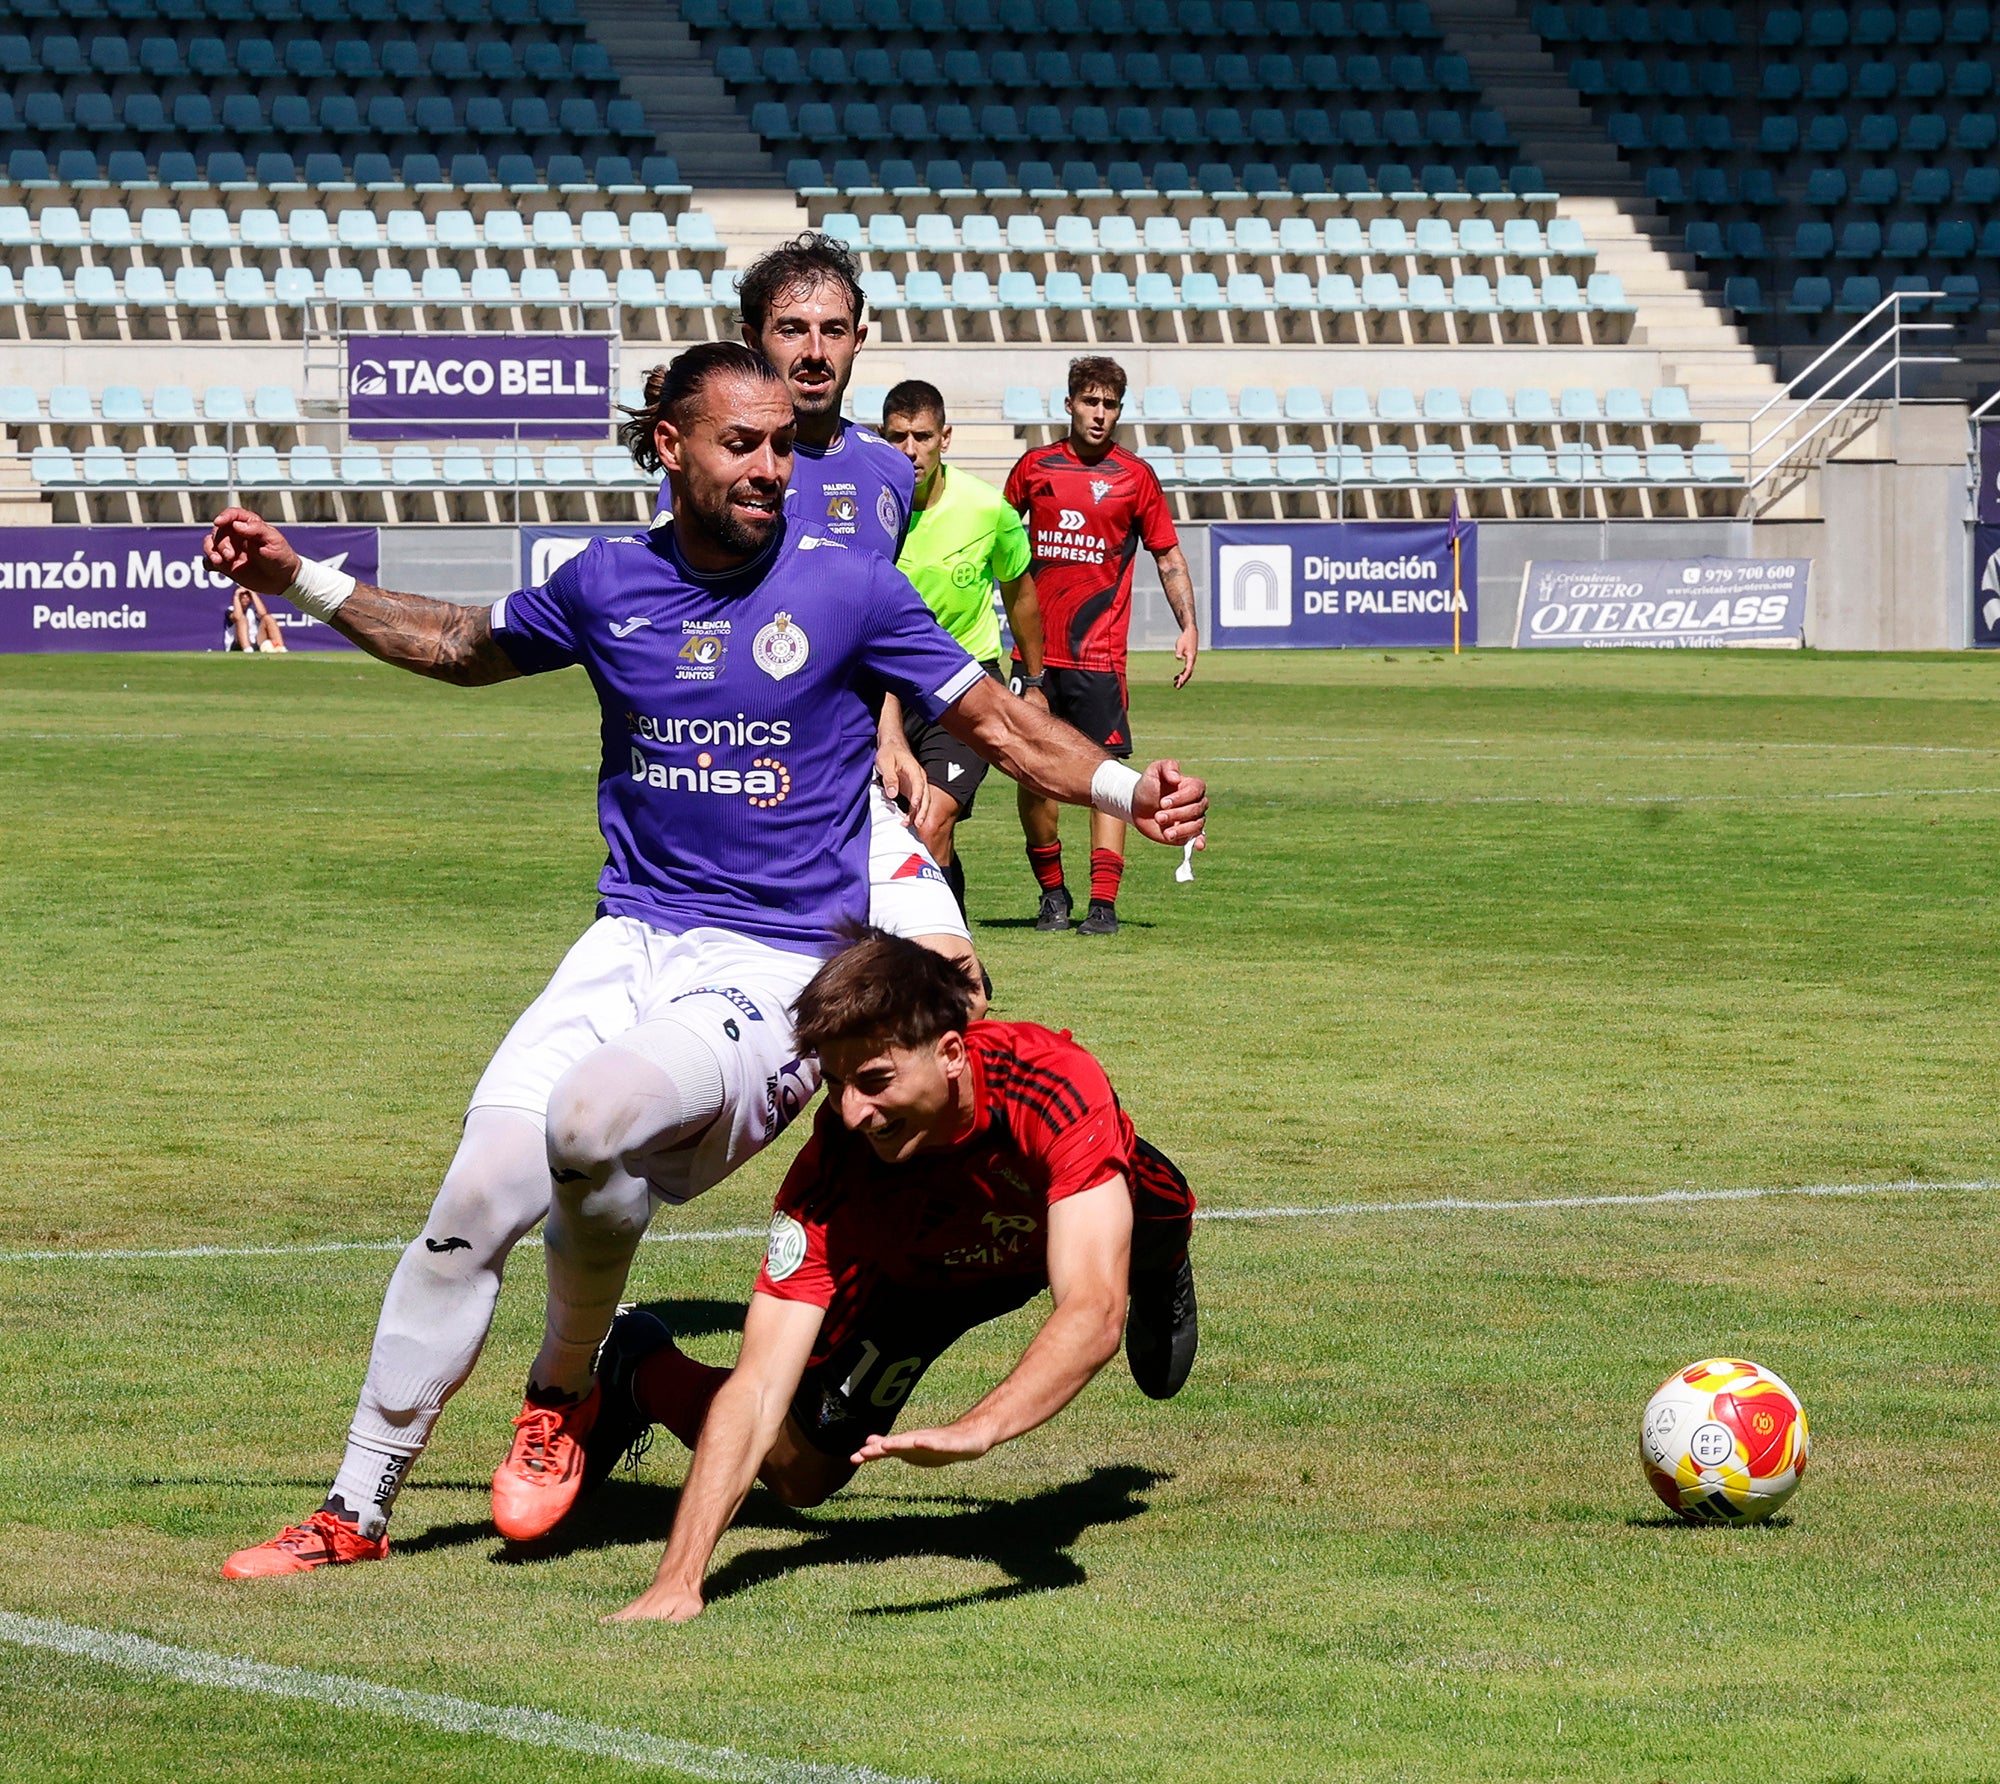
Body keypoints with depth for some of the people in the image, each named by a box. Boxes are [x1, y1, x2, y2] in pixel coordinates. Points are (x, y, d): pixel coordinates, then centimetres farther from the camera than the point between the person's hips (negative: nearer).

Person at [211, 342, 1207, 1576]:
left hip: (781, 970, -4)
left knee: (592, 1117, -32)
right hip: (632, 947, 4)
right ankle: (357, 1510, -1)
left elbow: (995, 721, 3)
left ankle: (565, 1389, -3)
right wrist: (299, 581, 19)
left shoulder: (846, 586, -3)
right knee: (482, 1194, -13)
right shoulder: (609, 585, 6)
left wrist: (1124, 791, -14)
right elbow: (466, 648, 26)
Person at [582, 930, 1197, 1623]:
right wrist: (678, 1579, -57)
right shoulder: (829, 1174, -41)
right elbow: (757, 1391, -45)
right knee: (800, 1471, -10)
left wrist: (974, 1430, -72)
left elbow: (1093, 1314, -55)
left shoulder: (1057, 1086, -46)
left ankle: (1158, 1283, 25)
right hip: (921, 1270, -3)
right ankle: (643, 1370, 23)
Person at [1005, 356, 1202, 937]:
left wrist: (1189, 628, 0)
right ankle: (1052, 891, 17)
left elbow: (1168, 556, 9)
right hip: (1034, 646, 2)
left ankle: (1103, 904, -7)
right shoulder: (1035, 466, 8)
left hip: (1099, 653, -2)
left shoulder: (1135, 477, 4)